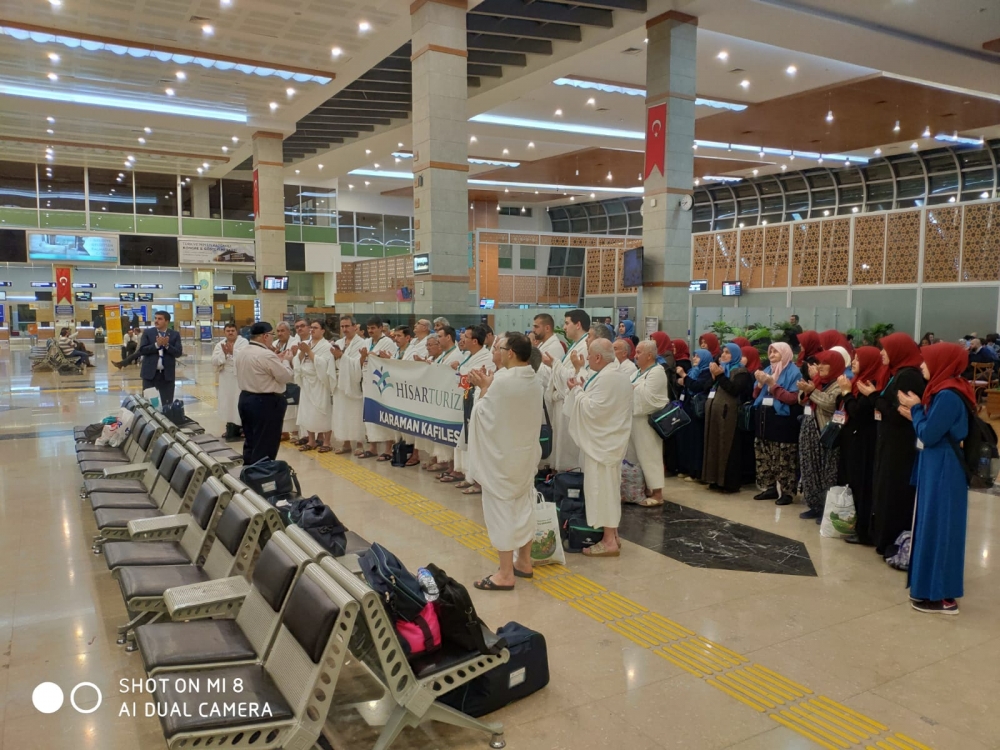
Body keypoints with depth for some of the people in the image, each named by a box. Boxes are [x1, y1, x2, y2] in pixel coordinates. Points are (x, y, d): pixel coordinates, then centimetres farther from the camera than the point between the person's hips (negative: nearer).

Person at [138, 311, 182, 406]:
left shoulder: (175, 334, 3)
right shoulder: (147, 332, 3)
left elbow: (178, 353, -5)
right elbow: (141, 350, -7)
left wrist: (167, 345, -19)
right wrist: (157, 345, -18)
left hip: (167, 374, 0)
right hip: (150, 373, 0)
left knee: (168, 404, 4)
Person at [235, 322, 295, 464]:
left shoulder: (240, 352, 6)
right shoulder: (266, 355, -21)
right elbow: (286, 376, -13)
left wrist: (277, 360, 13)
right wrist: (286, 361, 4)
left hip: (245, 399, 9)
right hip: (266, 402, -9)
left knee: (250, 442, 18)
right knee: (265, 446, 0)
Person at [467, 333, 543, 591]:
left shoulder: (503, 380, -25)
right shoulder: (533, 379, 3)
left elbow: (483, 414, -15)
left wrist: (484, 389, -2)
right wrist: (489, 386, 4)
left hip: (502, 456, -8)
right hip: (526, 452, 8)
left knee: (501, 508, 1)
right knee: (524, 505, 17)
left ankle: (506, 574, 8)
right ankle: (524, 562, 30)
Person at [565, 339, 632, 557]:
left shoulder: (606, 378, -22)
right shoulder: (616, 374, 12)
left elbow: (593, 409, -24)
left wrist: (577, 391, -11)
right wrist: (582, 389, 7)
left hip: (602, 443, -11)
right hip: (608, 440, 11)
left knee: (601, 488, -4)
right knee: (608, 488, 16)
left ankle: (609, 541, 1)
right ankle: (612, 534, 25)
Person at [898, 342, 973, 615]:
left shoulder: (947, 396, -22)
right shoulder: (945, 392, 9)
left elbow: (928, 436, -20)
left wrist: (916, 409, -8)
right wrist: (915, 415, 5)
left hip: (942, 473, -10)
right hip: (936, 470, 10)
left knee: (937, 528, -3)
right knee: (934, 526, 16)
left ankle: (941, 596, 6)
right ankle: (934, 587, 27)